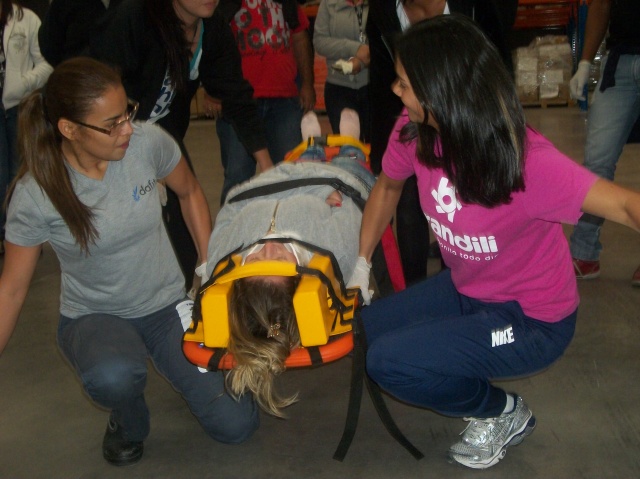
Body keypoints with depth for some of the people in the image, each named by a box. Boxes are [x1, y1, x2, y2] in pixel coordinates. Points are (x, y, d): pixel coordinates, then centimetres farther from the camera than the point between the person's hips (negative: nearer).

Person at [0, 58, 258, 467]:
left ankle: (168, 362, 23)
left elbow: (190, 193, 5)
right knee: (113, 377, -40)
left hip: (168, 303, 2)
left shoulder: (148, 142, -17)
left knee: (237, 427, -7)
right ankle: (129, 424, 0)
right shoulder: (35, 195, -20)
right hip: (94, 317, -2)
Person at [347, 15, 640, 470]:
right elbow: (387, 188, 6)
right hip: (465, 288, 7)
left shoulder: (525, 158, -33)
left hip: (531, 319, -7)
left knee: (388, 361, -18)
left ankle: (505, 412, 8)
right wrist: (361, 264, 2)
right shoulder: (413, 133, -14)